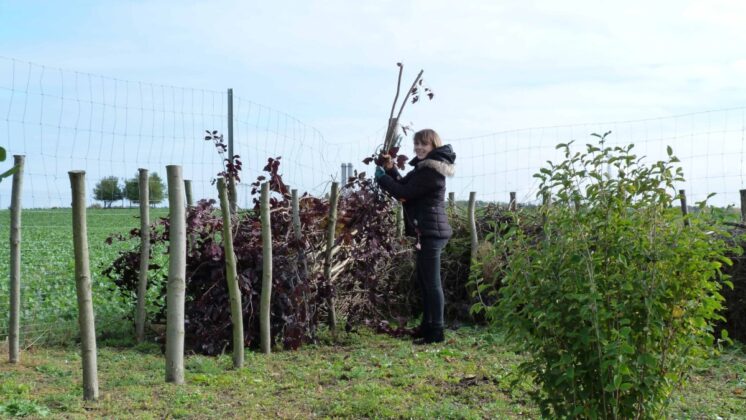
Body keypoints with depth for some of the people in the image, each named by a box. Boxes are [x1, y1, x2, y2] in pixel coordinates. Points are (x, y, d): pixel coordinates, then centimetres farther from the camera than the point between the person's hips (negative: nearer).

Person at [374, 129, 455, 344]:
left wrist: (382, 177, -5)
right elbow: (404, 184, 18)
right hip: (427, 230, 11)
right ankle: (428, 326, 29)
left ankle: (436, 332, -1)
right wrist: (390, 168, 5)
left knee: (432, 282, -6)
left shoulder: (432, 171, -17)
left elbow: (405, 193, -17)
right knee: (424, 279, 18)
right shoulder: (424, 167, 16)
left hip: (431, 231, -11)